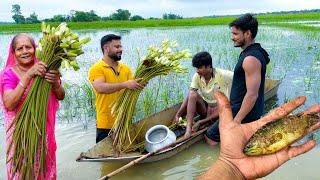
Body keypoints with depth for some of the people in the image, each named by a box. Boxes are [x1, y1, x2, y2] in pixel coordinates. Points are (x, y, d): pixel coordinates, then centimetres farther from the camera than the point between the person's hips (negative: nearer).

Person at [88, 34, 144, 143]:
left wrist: (139, 84, -14)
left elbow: (132, 89, 7)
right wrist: (125, 84, -31)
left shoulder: (125, 68, 8)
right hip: (106, 124, -5)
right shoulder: (96, 69, -8)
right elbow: (101, 88, -25)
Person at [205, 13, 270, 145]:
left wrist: (236, 120, -23)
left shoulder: (251, 58, -24)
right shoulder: (255, 52, 8)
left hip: (244, 113, -10)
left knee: (211, 137, 1)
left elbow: (252, 94, -27)